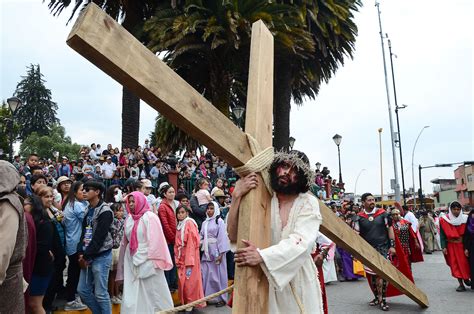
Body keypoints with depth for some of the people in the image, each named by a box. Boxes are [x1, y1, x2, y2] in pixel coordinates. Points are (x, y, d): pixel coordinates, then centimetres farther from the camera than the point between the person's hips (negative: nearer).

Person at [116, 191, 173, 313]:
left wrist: (153, 261, -18)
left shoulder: (150, 217, -9)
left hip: (147, 261, -6)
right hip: (132, 261, 6)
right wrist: (124, 260, 11)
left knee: (152, 291, 3)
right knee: (132, 294, 7)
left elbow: (155, 240, -14)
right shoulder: (129, 219, 10)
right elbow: (126, 241, 14)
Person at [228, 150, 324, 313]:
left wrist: (262, 256, -35)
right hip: (266, 281, 1)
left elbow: (301, 242, -23)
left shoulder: (309, 202, -9)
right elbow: (233, 236, -12)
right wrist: (237, 196, -24)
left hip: (299, 282, 0)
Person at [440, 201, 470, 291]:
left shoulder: (465, 219, -4)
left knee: (465, 263, 3)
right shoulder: (444, 220, -6)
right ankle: (461, 284, 10)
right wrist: (444, 247, -11)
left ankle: (466, 278, 28)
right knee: (455, 264, 2)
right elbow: (442, 235, -3)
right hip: (451, 246, 0)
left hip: (463, 245, 0)